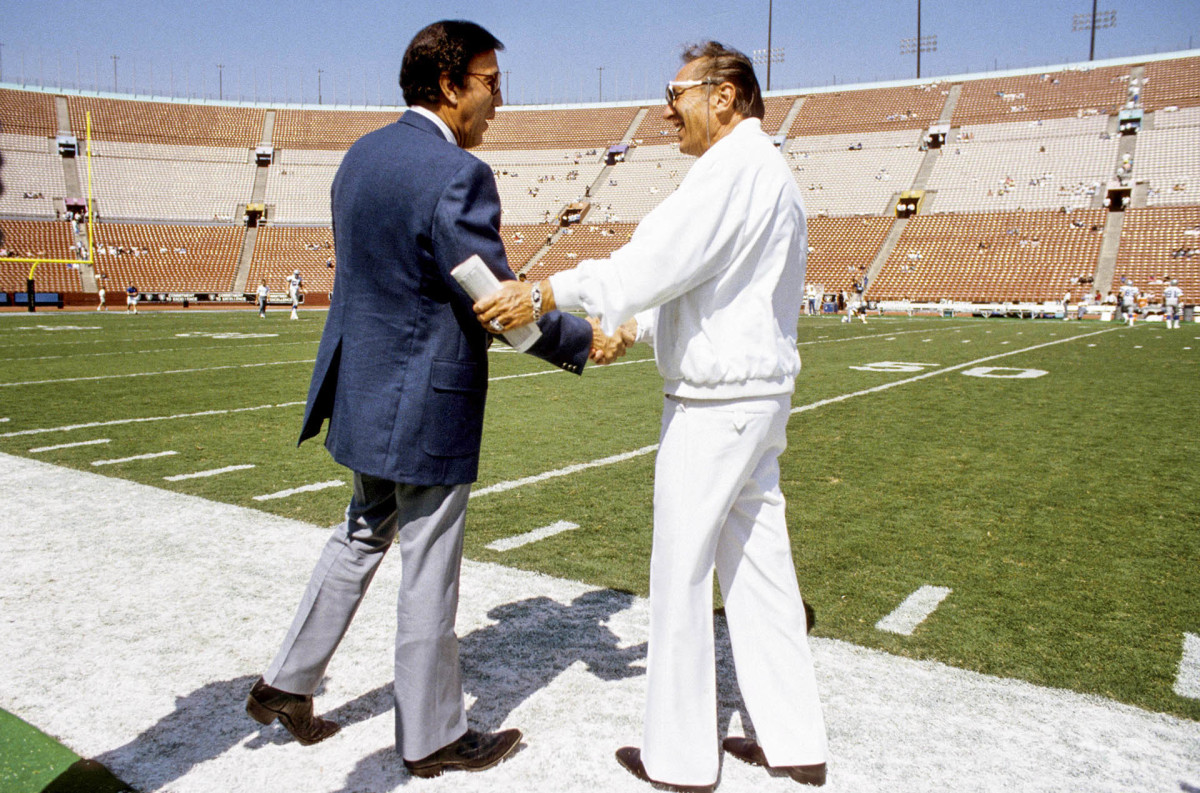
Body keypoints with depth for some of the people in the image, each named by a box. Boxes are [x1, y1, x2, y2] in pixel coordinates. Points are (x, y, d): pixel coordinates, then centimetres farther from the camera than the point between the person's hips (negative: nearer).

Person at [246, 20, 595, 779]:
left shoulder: (361, 155, 7)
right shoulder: (458, 176, -19)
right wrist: (584, 342, -3)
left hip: (362, 389, 8)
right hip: (424, 404, -8)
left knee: (362, 536, 25)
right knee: (429, 571, 6)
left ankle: (288, 683, 33)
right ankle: (433, 737, 24)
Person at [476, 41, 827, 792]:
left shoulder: (735, 167, -14)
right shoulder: (768, 173, 19)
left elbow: (661, 257, -26)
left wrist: (548, 293, -23)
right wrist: (631, 329, 15)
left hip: (716, 401, -10)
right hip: (758, 392, 10)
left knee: (680, 574, 1)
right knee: (759, 565, 14)